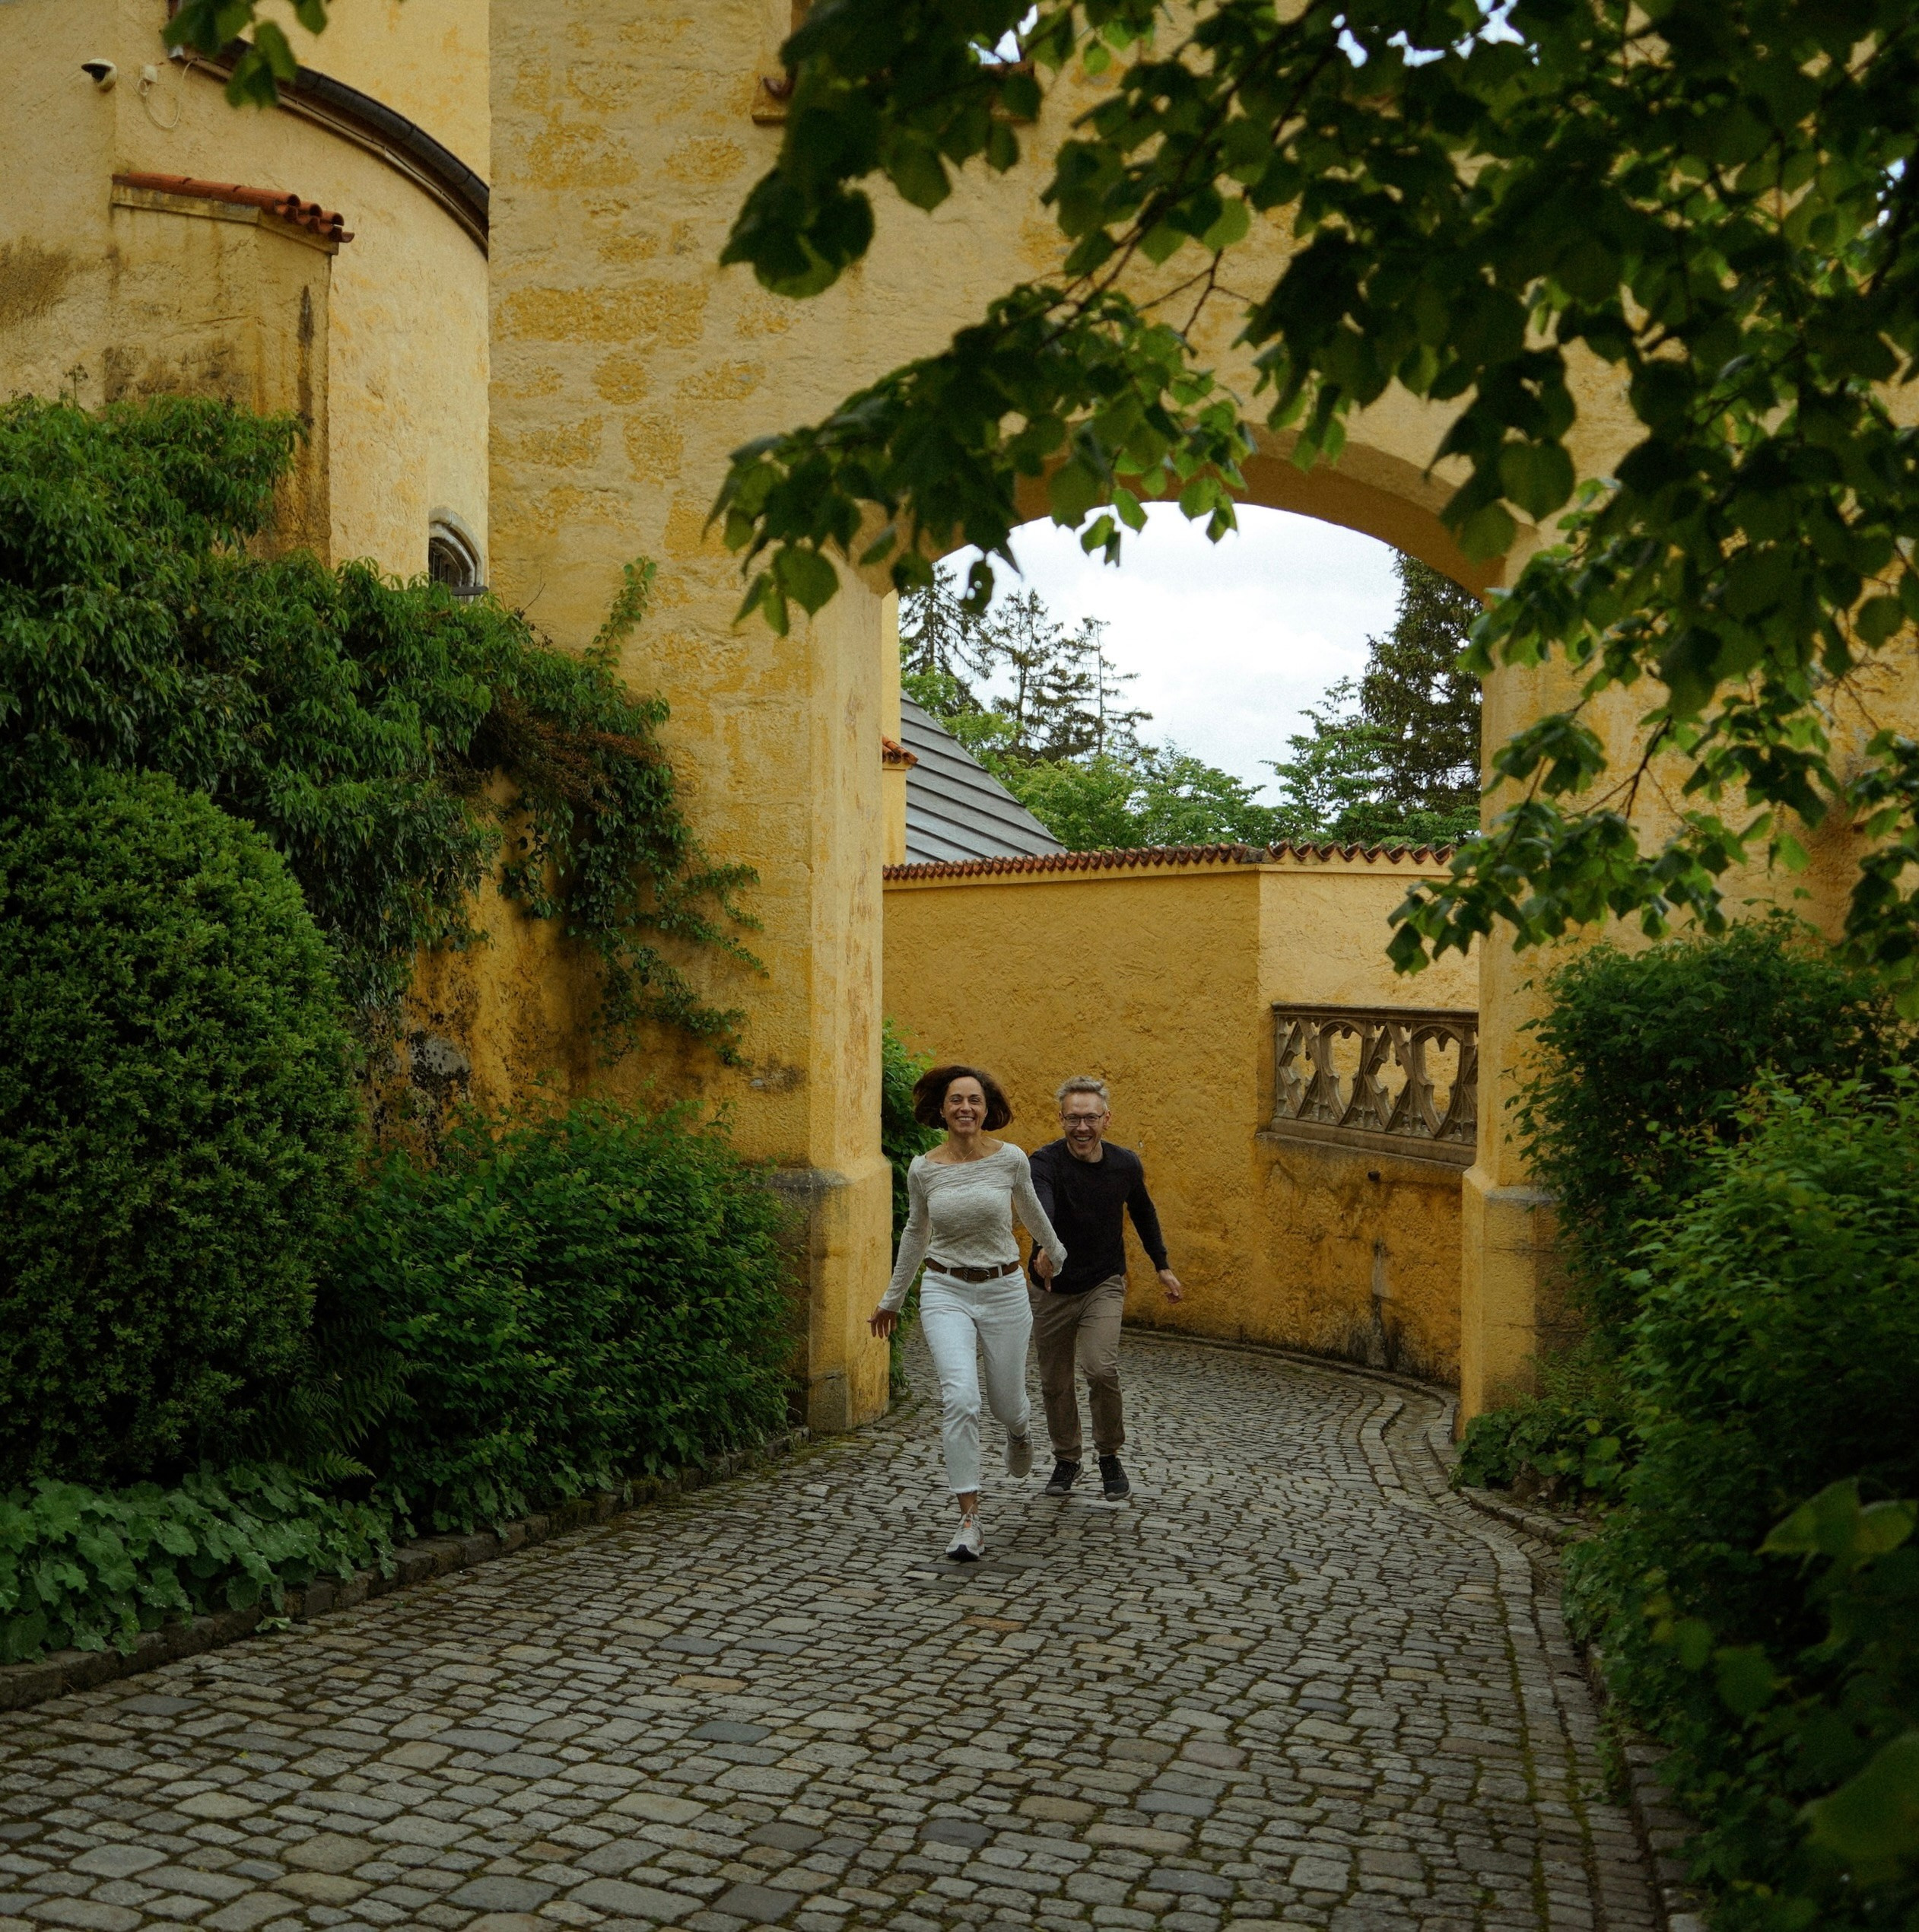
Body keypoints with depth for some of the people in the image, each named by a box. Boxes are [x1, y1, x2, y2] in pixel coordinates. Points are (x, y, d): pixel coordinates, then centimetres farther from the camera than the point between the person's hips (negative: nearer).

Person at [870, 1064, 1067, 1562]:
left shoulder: (1010, 1159, -6)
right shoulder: (923, 1170, -4)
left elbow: (1030, 1211, 15)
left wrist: (1055, 1252, 32)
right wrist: (891, 1298, 23)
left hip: (1003, 1291, 1)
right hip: (946, 1292, -1)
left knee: (1006, 1404, 11)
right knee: (960, 1399, -20)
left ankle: (1019, 1427, 52)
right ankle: (970, 1521, -13)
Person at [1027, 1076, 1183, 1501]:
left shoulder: (1126, 1164, -8)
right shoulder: (1046, 1162, -21)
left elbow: (1143, 1212, 13)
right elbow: (1040, 1207, -43)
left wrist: (1163, 1266, 16)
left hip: (1104, 1285, 1)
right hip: (1054, 1290, 0)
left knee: (1102, 1370, -18)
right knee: (1055, 1382, 10)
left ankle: (1110, 1456, 6)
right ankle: (1066, 1460, 34)